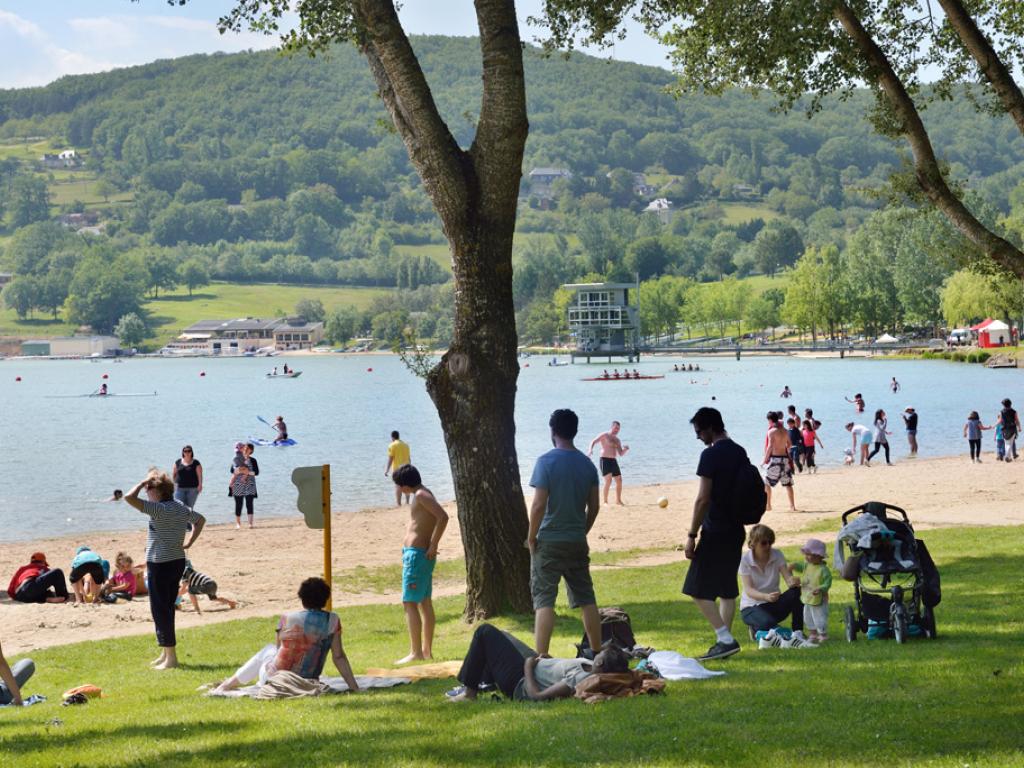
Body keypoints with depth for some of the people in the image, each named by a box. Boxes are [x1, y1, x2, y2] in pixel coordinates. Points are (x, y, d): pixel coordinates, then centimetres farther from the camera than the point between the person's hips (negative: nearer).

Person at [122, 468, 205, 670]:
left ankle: (171, 657, 0)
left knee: (160, 610, -2)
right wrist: (189, 542, 17)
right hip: (178, 562, 9)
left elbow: (129, 498, -27)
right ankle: (166, 653, 24)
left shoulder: (159, 509, -19)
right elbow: (200, 520, 25)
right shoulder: (181, 508, 8)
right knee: (167, 608, 17)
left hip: (160, 565, -9)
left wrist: (142, 482, -12)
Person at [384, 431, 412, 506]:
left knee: (398, 486, -8)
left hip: (397, 468, -5)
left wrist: (387, 470, -10)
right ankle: (407, 501, 21)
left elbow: (390, 459, -10)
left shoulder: (392, 445, -5)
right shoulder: (406, 444, 13)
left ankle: (398, 503, -12)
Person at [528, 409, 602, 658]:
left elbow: (539, 505, -15)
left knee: (544, 600, -4)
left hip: (549, 542, -5)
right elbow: (594, 506, 8)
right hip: (577, 542, 5)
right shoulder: (587, 464, 5)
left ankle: (541, 657, -11)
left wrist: (531, 537, -5)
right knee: (586, 600, 12)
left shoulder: (546, 462, -11)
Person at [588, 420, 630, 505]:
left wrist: (626, 449, -4)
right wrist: (590, 450, -28)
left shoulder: (617, 440, 18)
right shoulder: (604, 435, -2)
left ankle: (618, 500, 23)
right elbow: (593, 442, -9)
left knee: (619, 481, 8)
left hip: (614, 461, 7)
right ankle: (605, 501, -11)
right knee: (608, 480, -18)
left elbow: (621, 454, 17)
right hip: (605, 460, -7)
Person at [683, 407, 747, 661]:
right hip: (736, 530, 8)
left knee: (698, 588, -4)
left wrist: (692, 535, -13)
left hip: (715, 532, -8)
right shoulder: (740, 453, 10)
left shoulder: (711, 455, -15)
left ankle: (725, 640, -11)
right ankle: (725, 641, 14)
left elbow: (703, 499, -18)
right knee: (727, 588, 14)